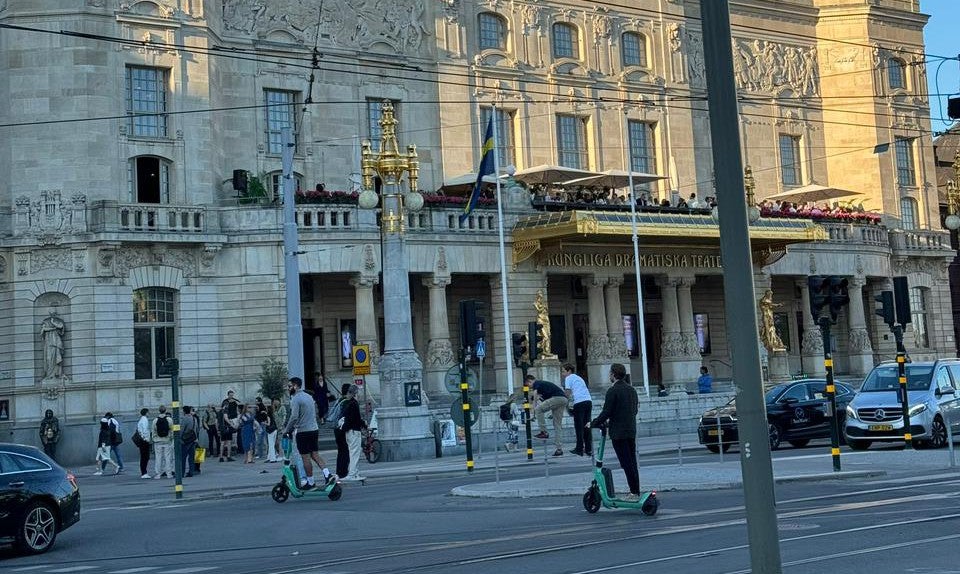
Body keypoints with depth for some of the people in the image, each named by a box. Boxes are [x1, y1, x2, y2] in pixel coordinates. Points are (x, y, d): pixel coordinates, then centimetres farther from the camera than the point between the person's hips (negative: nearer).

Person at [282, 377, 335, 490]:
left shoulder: (296, 399, -12)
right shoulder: (308, 396, 15)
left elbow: (294, 417, -21)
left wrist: (287, 430, -7)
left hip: (303, 432, -8)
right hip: (314, 429, 8)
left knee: (306, 457, 0)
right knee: (315, 454, 12)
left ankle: (310, 483, 4)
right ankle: (327, 475, -2)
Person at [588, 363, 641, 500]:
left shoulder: (613, 391, -13)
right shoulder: (632, 390, 12)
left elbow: (606, 412, -16)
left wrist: (593, 423, -2)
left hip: (618, 432, -8)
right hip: (631, 430, 8)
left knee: (626, 463, -5)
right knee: (632, 462, 13)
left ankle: (634, 493, -5)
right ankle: (636, 491, 15)